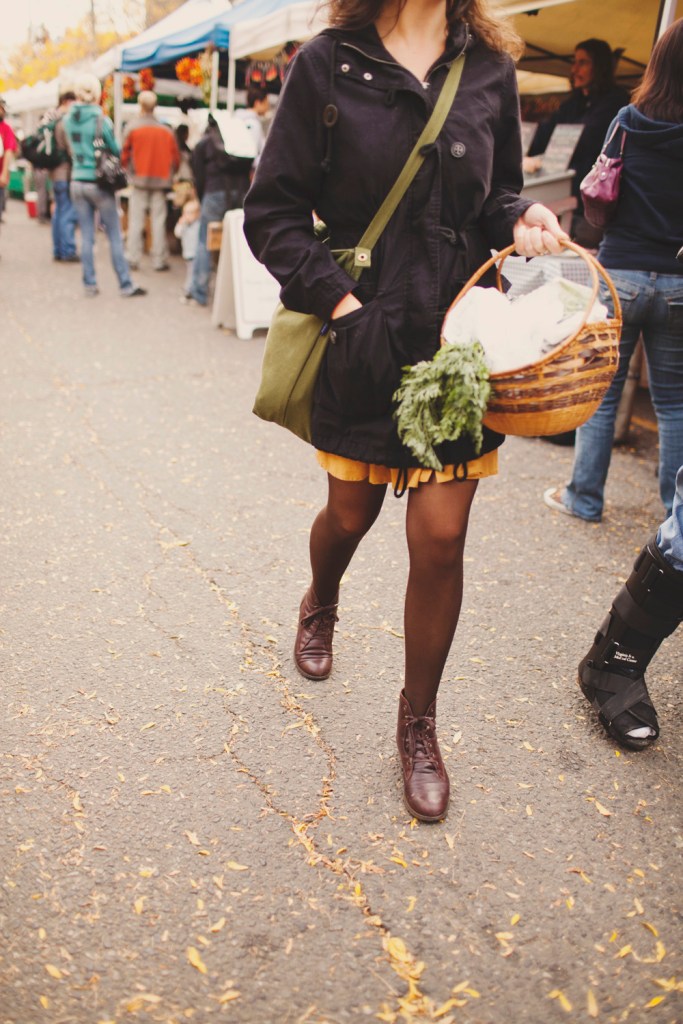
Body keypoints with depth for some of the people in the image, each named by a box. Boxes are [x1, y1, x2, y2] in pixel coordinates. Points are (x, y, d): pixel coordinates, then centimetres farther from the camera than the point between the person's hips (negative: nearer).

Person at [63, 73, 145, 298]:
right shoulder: (101, 120, -11)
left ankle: (89, 283, 11)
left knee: (86, 236, 8)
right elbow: (116, 150, -3)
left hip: (78, 182, 4)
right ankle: (125, 285, 4)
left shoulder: (68, 119, 2)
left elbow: (71, 149, 14)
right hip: (99, 183, -4)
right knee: (115, 237, 2)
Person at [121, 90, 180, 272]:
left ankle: (133, 258, 3)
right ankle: (159, 260, 2)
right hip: (160, 182, 1)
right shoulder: (167, 130, 0)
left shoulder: (133, 127, -4)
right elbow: (176, 159, 3)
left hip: (139, 180, -1)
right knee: (159, 221, 4)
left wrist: (130, 170, 17)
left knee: (136, 221, 4)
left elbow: (124, 156, -3)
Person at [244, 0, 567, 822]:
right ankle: (319, 605, 52)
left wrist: (521, 221, -6)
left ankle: (418, 724, 21)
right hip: (362, 334, -1)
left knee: (441, 538, 0)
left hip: (459, 334, 2)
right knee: (350, 515, 14)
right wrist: (342, 304, -14)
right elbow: (272, 211, -3)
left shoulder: (490, 68, 7)